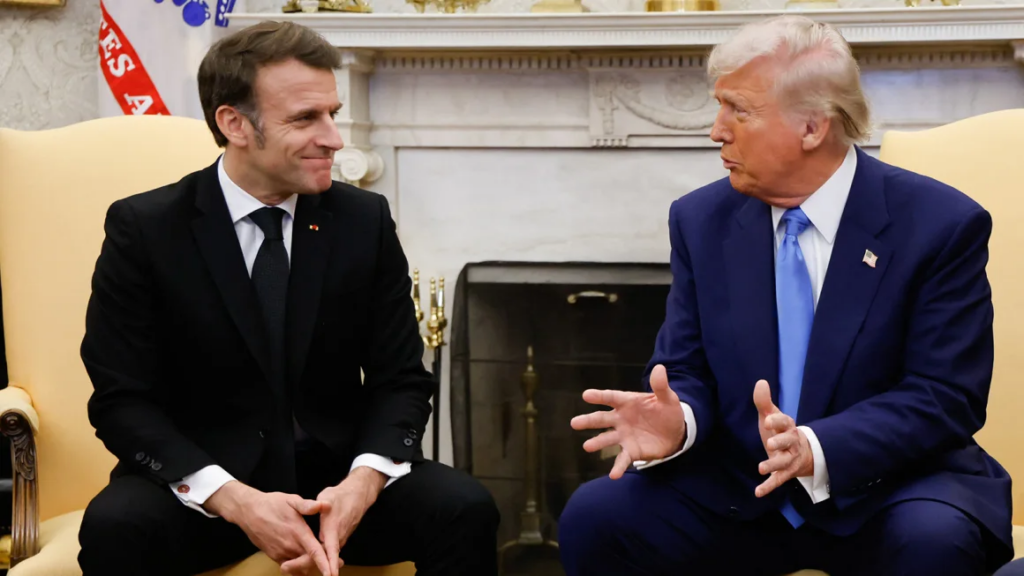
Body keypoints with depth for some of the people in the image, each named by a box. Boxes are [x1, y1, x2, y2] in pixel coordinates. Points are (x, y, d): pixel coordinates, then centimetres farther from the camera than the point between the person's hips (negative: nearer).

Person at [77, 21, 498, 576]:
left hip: (336, 476, 2)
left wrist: (362, 482, -19)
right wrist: (234, 500, -23)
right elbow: (121, 401, -8)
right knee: (114, 527, -32)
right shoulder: (144, 228, -7)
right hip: (200, 485, -1)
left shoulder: (365, 220, 0)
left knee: (465, 509, -24)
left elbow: (400, 379, 2)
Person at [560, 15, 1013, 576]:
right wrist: (676, 422, -21)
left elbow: (945, 397, -13)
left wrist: (815, 448, -30)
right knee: (593, 516, -20)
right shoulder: (701, 220, 2)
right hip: (737, 491, 3)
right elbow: (687, 373, 4)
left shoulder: (941, 225, -9)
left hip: (885, 491, -2)